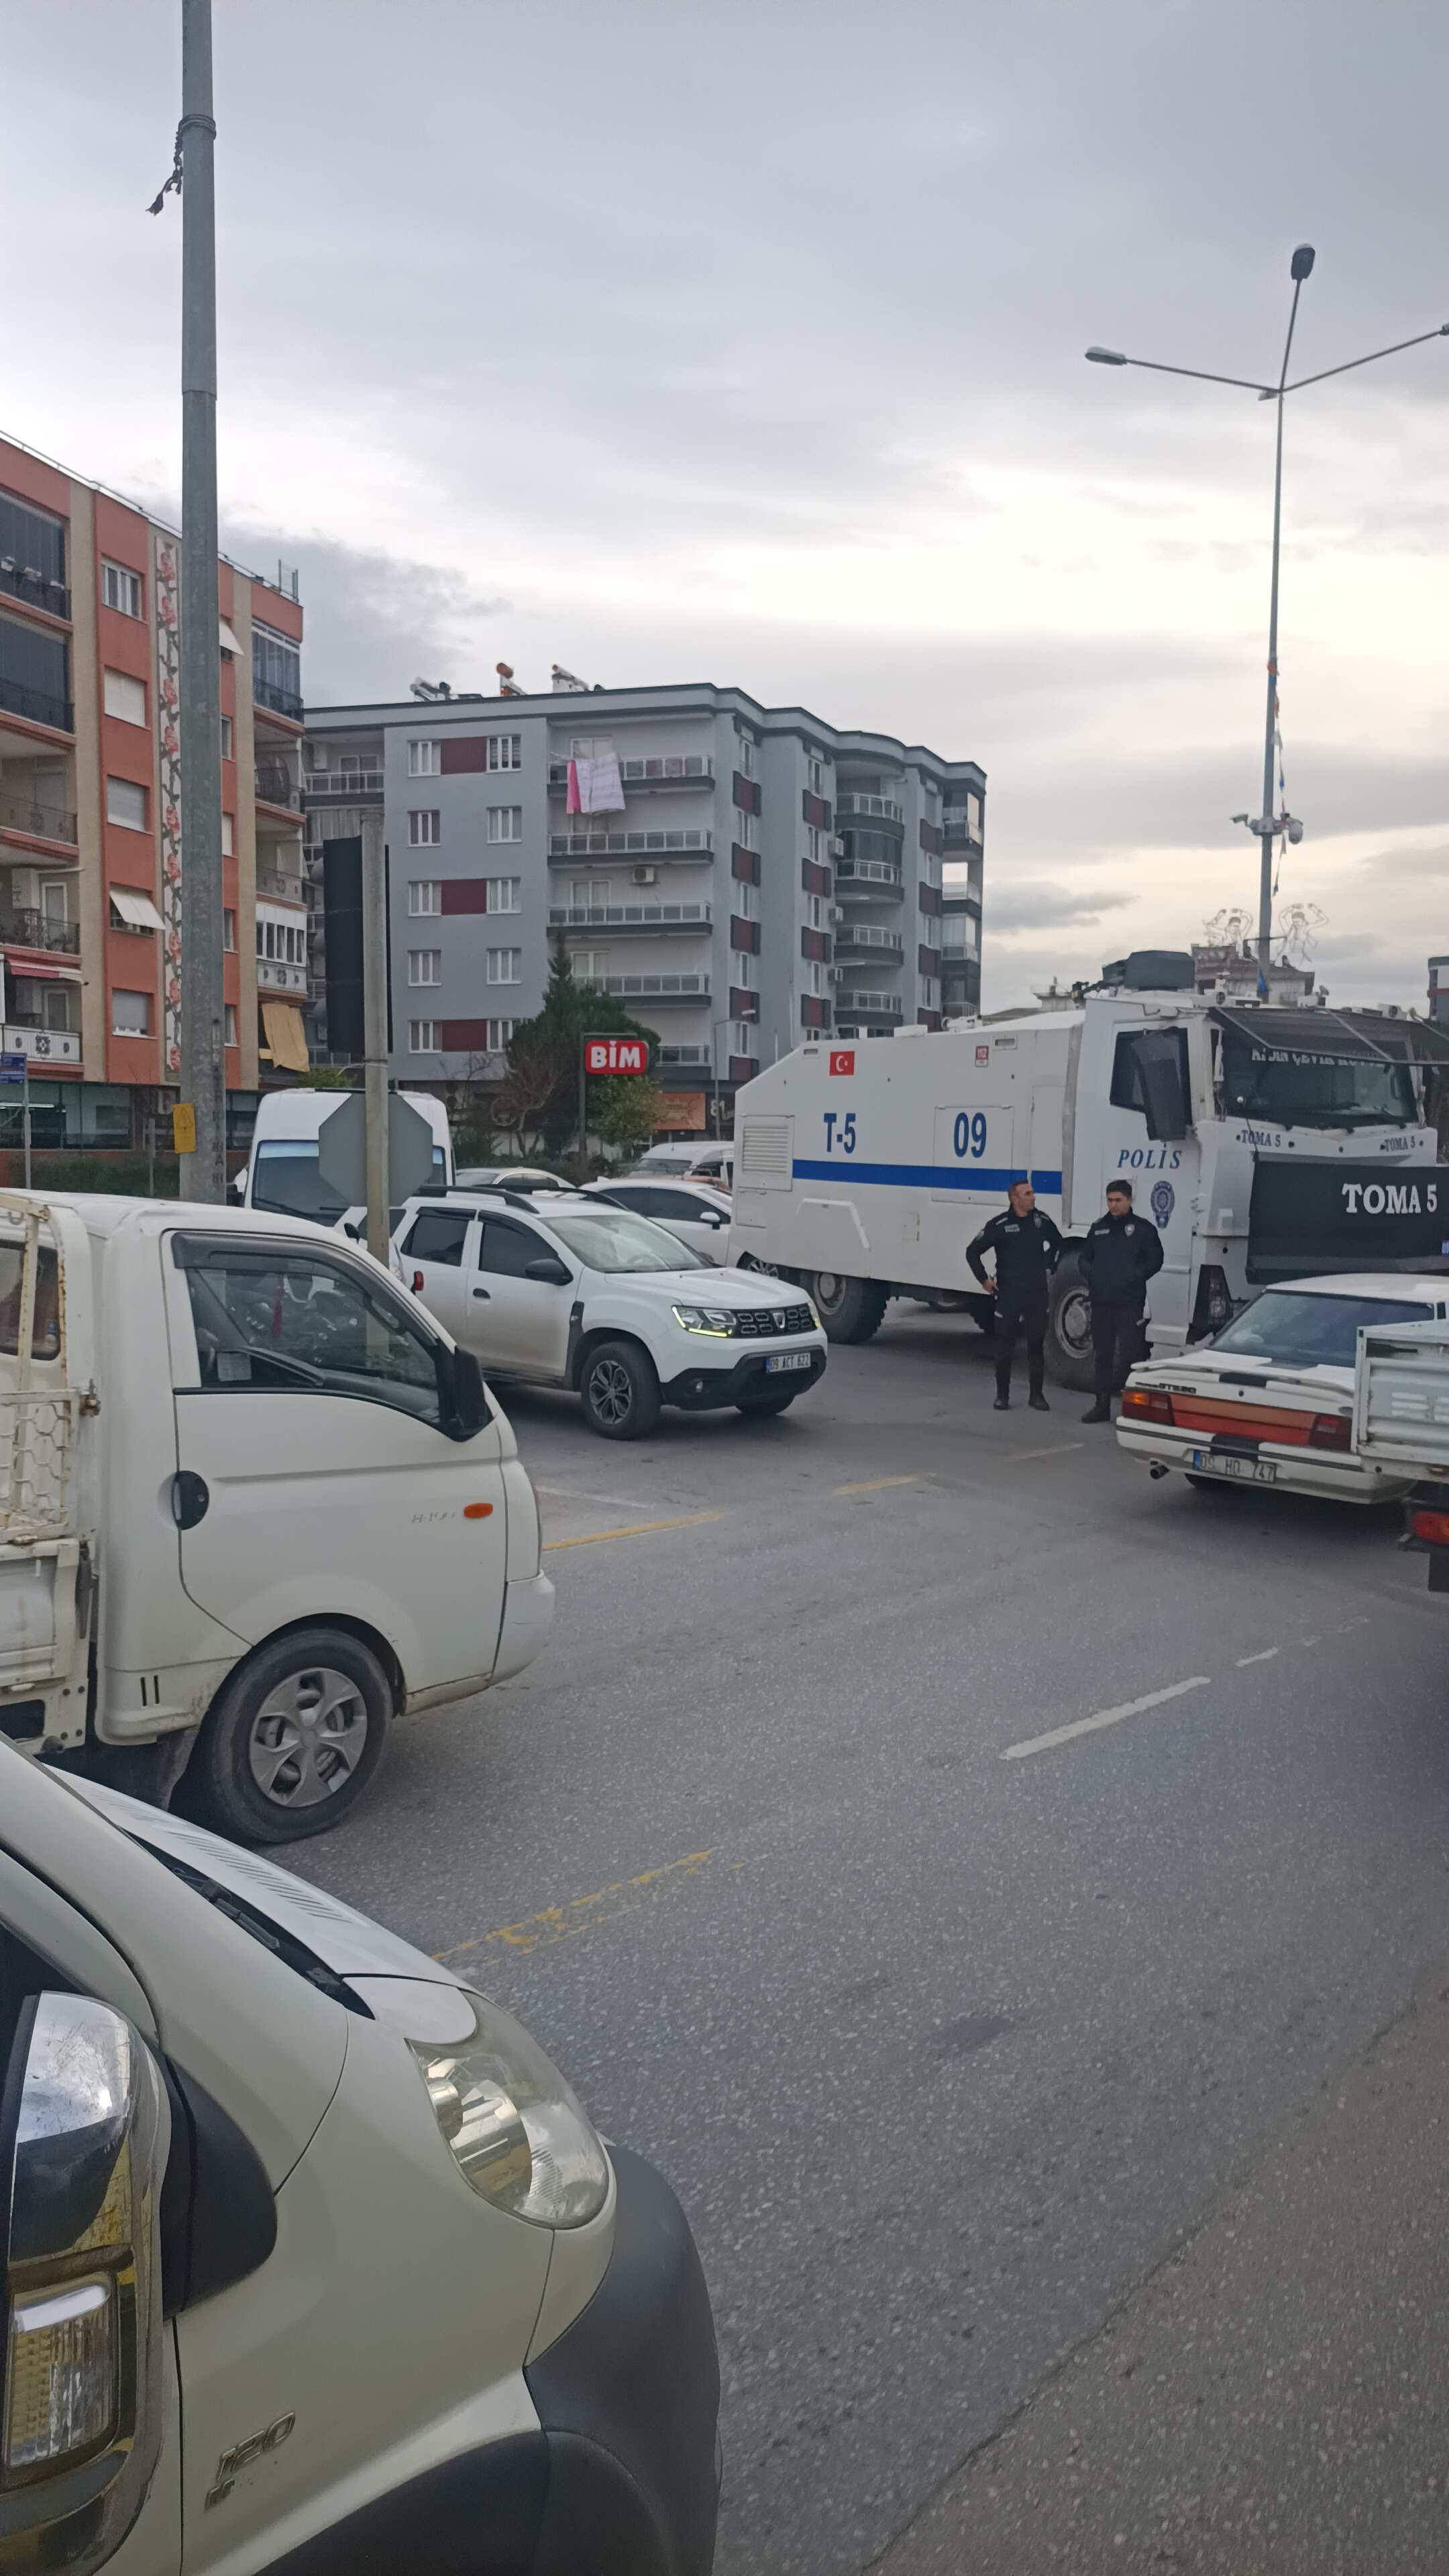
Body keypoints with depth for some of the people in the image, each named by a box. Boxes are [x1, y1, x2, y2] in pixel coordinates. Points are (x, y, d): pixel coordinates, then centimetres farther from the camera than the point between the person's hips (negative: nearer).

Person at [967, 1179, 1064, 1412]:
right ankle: (1002, 1395, 13)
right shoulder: (1000, 1225, -9)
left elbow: (1057, 1244, 22)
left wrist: (1049, 1268, 16)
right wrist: (984, 1280, -3)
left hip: (1037, 1292, 3)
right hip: (1009, 1294, -3)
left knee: (1036, 1344, 7)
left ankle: (1036, 1395, 15)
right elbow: (973, 1251, -3)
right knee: (1004, 1345, 3)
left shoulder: (1042, 1221, 2)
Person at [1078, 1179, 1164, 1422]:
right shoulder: (1098, 1228, 14)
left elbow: (1154, 1261, -3)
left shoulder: (1143, 1229, 0)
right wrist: (1090, 1274, -1)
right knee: (1102, 1354, 11)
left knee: (1127, 1354, -9)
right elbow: (1083, 1257, 19)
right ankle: (1102, 1405, 19)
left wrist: (1133, 1278, -15)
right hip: (1100, 1301, 5)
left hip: (1129, 1303, -5)